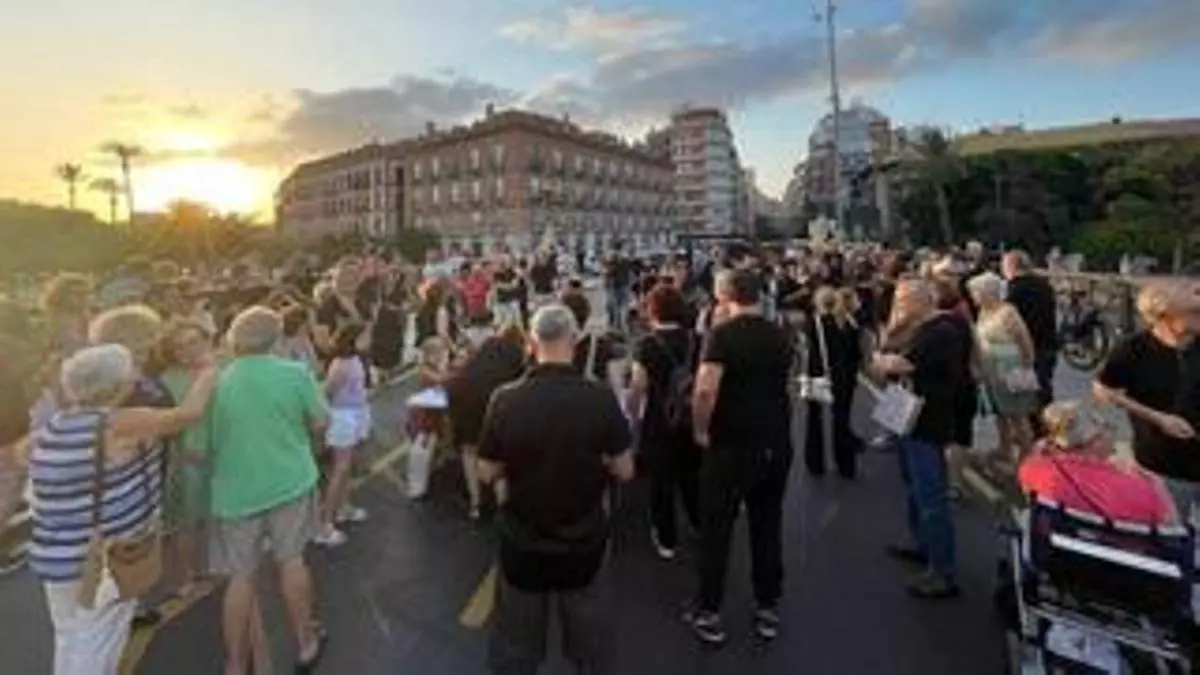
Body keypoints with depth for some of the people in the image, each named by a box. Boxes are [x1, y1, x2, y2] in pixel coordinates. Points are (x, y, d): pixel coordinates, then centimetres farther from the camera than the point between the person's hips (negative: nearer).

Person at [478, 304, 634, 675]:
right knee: (592, 642, 23)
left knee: (516, 642, 23)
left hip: (522, 541, 1)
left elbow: (488, 473, -6)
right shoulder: (601, 398, -19)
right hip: (584, 540, 0)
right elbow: (624, 471, -10)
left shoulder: (505, 400, -16)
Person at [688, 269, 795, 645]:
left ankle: (709, 614, 19)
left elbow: (705, 390, -25)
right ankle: (768, 609, 29)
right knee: (768, 526, 17)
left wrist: (700, 430, -12)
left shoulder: (722, 334, -14)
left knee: (716, 529, 8)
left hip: (731, 445, -5)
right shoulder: (781, 336, 4)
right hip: (776, 443, 5)